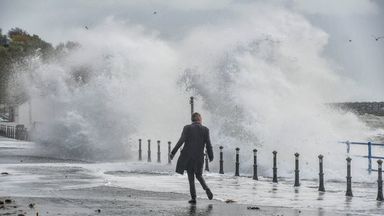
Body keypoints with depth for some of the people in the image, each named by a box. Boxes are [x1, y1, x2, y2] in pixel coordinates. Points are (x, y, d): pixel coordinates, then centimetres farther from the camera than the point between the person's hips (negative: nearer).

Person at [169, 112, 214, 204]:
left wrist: (173, 152, -10)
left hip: (188, 156, -1)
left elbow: (181, 141, -13)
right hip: (199, 157, 1)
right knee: (199, 175, 19)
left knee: (191, 177, 6)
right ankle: (206, 189, -7)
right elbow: (208, 145, -1)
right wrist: (211, 157, 11)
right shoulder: (205, 129, -1)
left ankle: (193, 197, 2)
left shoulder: (187, 128, -4)